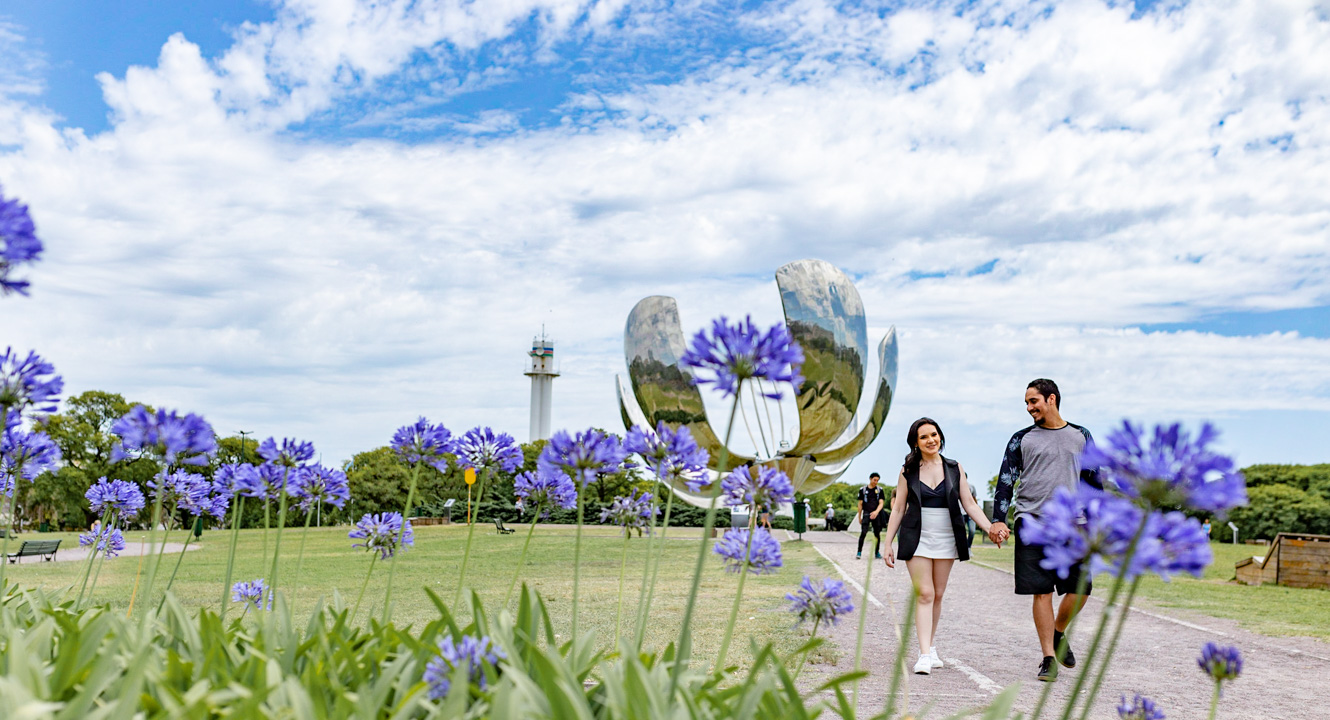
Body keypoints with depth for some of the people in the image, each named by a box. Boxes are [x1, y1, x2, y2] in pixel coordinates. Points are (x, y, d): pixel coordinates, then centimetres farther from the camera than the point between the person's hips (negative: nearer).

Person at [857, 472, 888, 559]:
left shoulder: (879, 490, 8)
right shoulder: (863, 489, 5)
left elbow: (881, 503, -1)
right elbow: (860, 504, 9)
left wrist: (876, 511, -20)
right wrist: (859, 517, 7)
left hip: (876, 515, 2)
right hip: (866, 514, -2)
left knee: (877, 534, 5)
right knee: (863, 533, -13)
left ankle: (877, 553, 17)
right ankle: (859, 552, -11)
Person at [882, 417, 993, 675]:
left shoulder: (954, 468, 5)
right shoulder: (908, 471, 2)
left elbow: (969, 504, 5)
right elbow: (898, 509, 4)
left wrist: (990, 528, -8)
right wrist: (888, 544, 2)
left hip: (946, 540, 2)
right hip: (917, 539, -2)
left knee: (937, 595, 8)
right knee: (924, 594, -9)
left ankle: (931, 645, 24)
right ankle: (924, 654, -10)